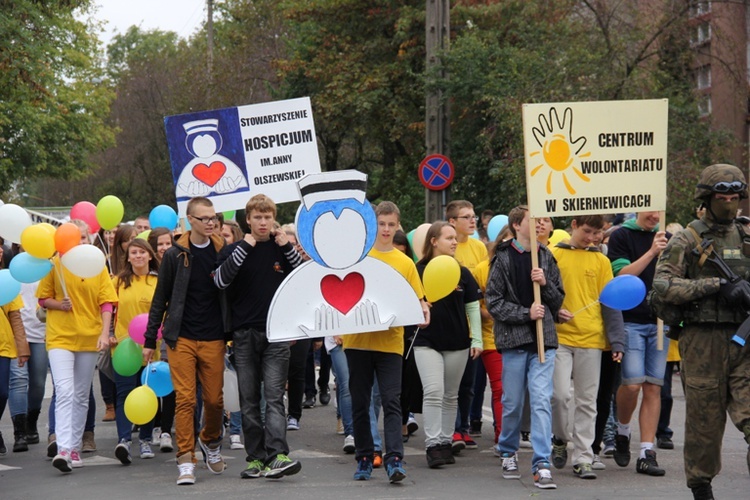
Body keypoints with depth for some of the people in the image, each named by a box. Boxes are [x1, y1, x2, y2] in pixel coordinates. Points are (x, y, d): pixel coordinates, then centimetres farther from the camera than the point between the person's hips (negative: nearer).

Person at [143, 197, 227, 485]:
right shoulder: (175, 256, 1)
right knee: (185, 399, -6)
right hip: (181, 339, -1)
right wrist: (150, 340, 3)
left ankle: (211, 441, 33)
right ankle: (186, 461, -3)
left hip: (213, 339, 1)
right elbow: (160, 299, 5)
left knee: (214, 399, 5)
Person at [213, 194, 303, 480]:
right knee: (249, 400, 4)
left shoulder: (282, 249, 8)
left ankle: (277, 455, -21)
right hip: (244, 335, 1)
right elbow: (220, 280, -12)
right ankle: (256, 457, 8)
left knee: (274, 396, -11)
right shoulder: (235, 250, 6)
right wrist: (244, 247, -14)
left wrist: (288, 247, -6)